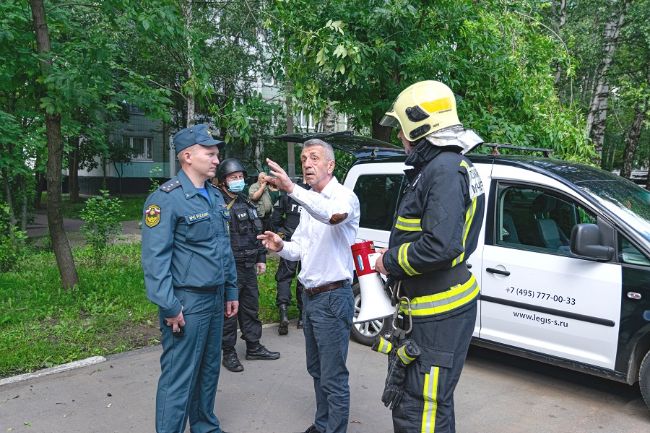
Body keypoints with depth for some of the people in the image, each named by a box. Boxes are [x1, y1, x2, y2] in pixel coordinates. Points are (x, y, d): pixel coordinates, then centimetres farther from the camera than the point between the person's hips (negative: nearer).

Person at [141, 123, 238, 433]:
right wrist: (169, 307, -19)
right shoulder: (167, 198, -14)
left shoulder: (215, 196, 12)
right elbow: (155, 257, -18)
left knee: (209, 370, 19)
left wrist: (231, 291, 16)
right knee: (179, 377, 0)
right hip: (188, 302, -8)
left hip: (215, 298, 8)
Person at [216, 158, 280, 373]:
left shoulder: (246, 203, 15)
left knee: (251, 308, 17)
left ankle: (254, 347, 30)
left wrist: (261, 258, 19)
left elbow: (257, 232, 22)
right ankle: (229, 353, 14)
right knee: (229, 311, 1)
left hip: (249, 266, 8)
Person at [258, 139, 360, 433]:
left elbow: (334, 214, -39)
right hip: (310, 296, 9)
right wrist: (281, 246, -6)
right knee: (317, 370, 21)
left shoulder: (344, 196, -13)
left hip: (333, 298, -9)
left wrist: (292, 188, -49)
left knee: (333, 378, -2)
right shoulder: (309, 203, 14)